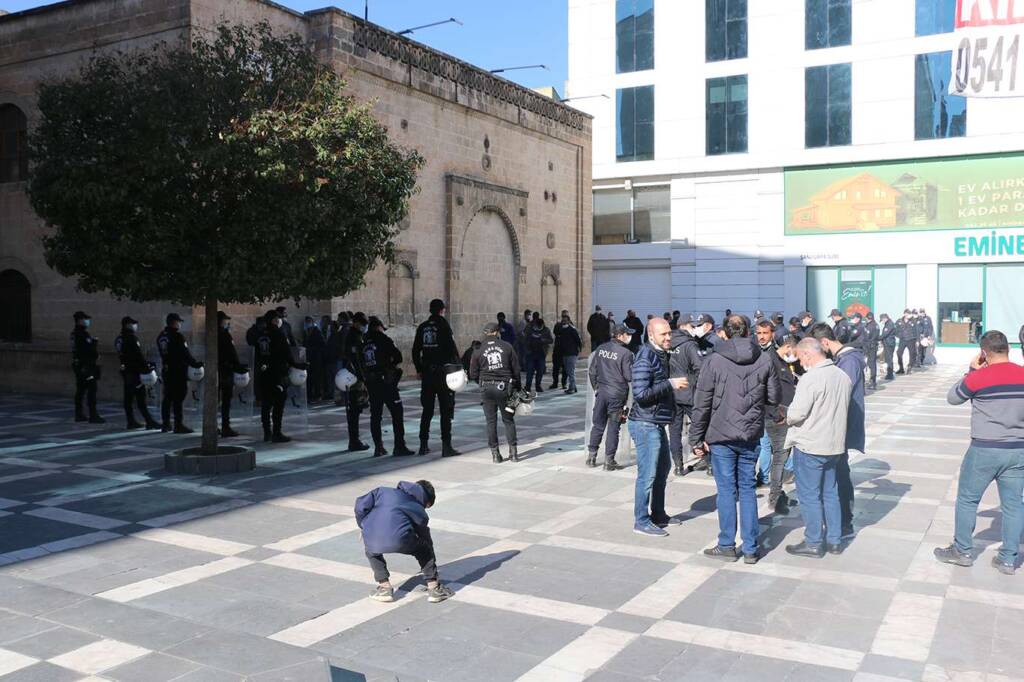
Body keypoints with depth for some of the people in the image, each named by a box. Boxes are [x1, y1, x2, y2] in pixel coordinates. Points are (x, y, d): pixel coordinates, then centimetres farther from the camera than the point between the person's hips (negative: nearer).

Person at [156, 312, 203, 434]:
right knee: (179, 398, -5)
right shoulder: (177, 336, -15)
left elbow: (162, 354, 16)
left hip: (167, 370, 8)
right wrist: (195, 363, -5)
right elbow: (186, 354, -16)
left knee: (167, 397, 14)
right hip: (179, 371, -8)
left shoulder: (161, 336, 11)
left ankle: (166, 424, 19)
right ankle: (179, 425, -4)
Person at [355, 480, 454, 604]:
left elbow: (361, 506, 18)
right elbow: (426, 540, 39)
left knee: (371, 551, 38)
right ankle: (434, 588, 27)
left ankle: (385, 587, 31)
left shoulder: (383, 491, 32)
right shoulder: (420, 512, 29)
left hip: (373, 540, 2)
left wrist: (363, 527, 35)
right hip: (399, 540, -1)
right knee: (425, 550, 29)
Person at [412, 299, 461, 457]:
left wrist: (419, 369, 18)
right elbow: (452, 348, -13)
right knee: (446, 410, -1)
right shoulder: (443, 325, -8)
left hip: (427, 373, 5)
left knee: (427, 410, 13)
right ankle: (446, 446, -4)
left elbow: (416, 351, 11)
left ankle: (423, 445, 16)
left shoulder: (422, 327, 8)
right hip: (443, 372, -5)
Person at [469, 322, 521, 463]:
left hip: (487, 388, 0)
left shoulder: (478, 351, 1)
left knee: (491, 421, 8)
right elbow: (516, 369, 3)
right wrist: (517, 387, 13)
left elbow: (473, 375, 3)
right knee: (508, 420, 11)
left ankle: (495, 454, 8)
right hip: (505, 387, 0)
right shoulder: (507, 347, 2)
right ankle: (513, 451, 7)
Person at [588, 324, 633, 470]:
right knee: (613, 428, 3)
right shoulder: (625, 353, -14)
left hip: (601, 392, 5)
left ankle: (591, 456, 19)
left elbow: (592, 372, 7)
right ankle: (609, 461, 6)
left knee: (597, 425, 14)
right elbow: (629, 376, -14)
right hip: (617, 395, -5)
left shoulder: (601, 349, 4)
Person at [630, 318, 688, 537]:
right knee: (647, 474, -5)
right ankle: (641, 521, 5)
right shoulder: (645, 359, -18)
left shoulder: (661, 355, 13)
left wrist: (673, 385, 9)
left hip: (658, 423, 10)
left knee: (663, 468, 20)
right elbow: (641, 393, -25)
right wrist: (670, 384, -23)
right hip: (645, 424, -10)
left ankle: (658, 514, 33)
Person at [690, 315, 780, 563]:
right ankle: (750, 549, 15)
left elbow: (702, 404, -9)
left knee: (726, 490, 6)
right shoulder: (765, 360, -2)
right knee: (747, 489, 11)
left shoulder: (714, 361, -10)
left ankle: (727, 546, 13)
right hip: (751, 436, 3)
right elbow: (774, 398, 5)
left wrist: (697, 439, -1)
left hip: (722, 436, -3)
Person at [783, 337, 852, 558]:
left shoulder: (811, 378, -20)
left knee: (809, 496, 3)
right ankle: (835, 540, 24)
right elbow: (843, 410, 14)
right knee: (830, 493, 17)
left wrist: (788, 416, -1)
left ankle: (813, 544, 11)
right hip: (835, 444, 8)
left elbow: (796, 414, -21)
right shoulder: (843, 376, 5)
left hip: (810, 446, -8)